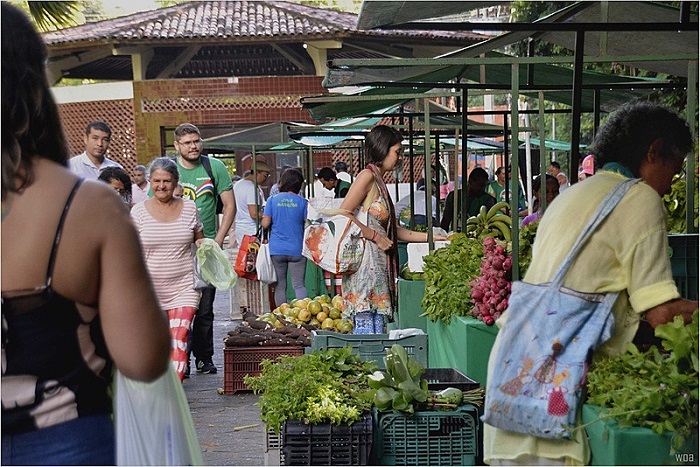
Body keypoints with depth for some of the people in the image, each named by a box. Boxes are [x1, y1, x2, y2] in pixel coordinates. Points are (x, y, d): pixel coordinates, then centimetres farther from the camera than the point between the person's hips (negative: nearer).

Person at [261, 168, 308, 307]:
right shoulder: (302, 202, -1)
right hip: (296, 250, -1)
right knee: (299, 285, 1)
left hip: (276, 249, 1)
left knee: (280, 286, 8)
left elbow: (265, 223, -3)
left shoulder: (272, 200, 1)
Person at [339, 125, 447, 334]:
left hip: (378, 265, 10)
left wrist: (430, 237, 22)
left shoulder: (379, 181, 21)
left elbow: (392, 230, 23)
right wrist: (375, 236, -12)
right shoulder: (367, 176, -7)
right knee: (369, 328, -12)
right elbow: (343, 215, -17)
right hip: (366, 260, -10)